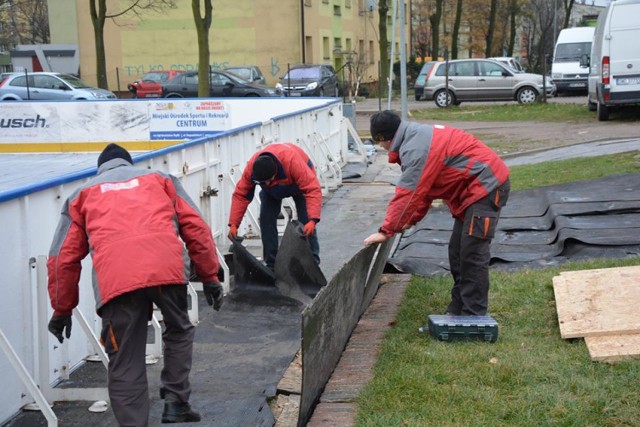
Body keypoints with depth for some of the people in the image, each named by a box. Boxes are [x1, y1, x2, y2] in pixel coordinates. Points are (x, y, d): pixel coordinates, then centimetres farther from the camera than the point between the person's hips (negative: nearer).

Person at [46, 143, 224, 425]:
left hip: (115, 279, -1)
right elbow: (196, 229, 21)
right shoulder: (160, 179, 32)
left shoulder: (83, 195, 31)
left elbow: (63, 259, 26)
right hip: (168, 269, 1)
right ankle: (176, 402, 21)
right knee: (178, 330, 27)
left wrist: (62, 310, 34)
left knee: (125, 365, 7)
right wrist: (210, 277, 25)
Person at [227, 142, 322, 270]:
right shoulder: (251, 167, -35)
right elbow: (240, 195, -27)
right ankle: (271, 264, 1)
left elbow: (313, 189, -48)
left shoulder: (293, 160, -47)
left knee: (306, 222, -15)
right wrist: (233, 224, -33)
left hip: (300, 181, -3)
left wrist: (312, 220, -58)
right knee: (266, 219, -9)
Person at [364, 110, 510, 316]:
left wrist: (386, 231, -15)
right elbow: (422, 188, 17)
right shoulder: (418, 137, 11)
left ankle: (473, 316, -9)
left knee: (473, 253, -11)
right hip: (474, 188, 11)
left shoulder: (416, 148, -22)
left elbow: (408, 194, -22)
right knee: (457, 251, 12)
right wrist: (411, 220, 14)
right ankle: (458, 310, 18)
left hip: (487, 185, -11)